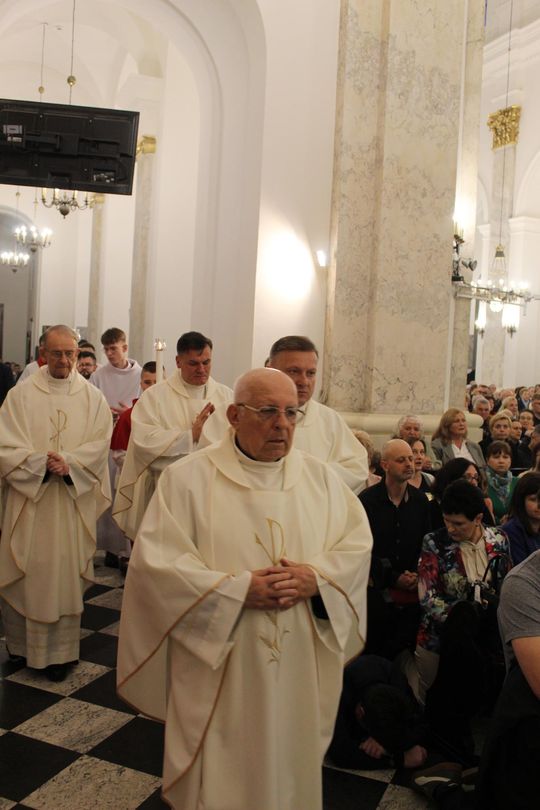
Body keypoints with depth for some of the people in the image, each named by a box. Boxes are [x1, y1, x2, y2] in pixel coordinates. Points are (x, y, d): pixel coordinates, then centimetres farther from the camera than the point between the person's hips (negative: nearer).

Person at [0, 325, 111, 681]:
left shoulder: (92, 397, 3)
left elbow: (99, 445, -3)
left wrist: (68, 464, -18)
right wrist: (40, 463, -18)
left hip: (72, 501, 0)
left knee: (65, 571, 4)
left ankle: (58, 651, 17)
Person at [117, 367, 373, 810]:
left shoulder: (319, 475, 4)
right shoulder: (188, 478, -8)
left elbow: (358, 542, 4)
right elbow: (155, 561, -14)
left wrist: (317, 578, -15)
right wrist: (238, 590, -20)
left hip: (303, 666, 4)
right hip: (221, 669, -3)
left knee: (293, 763, 18)